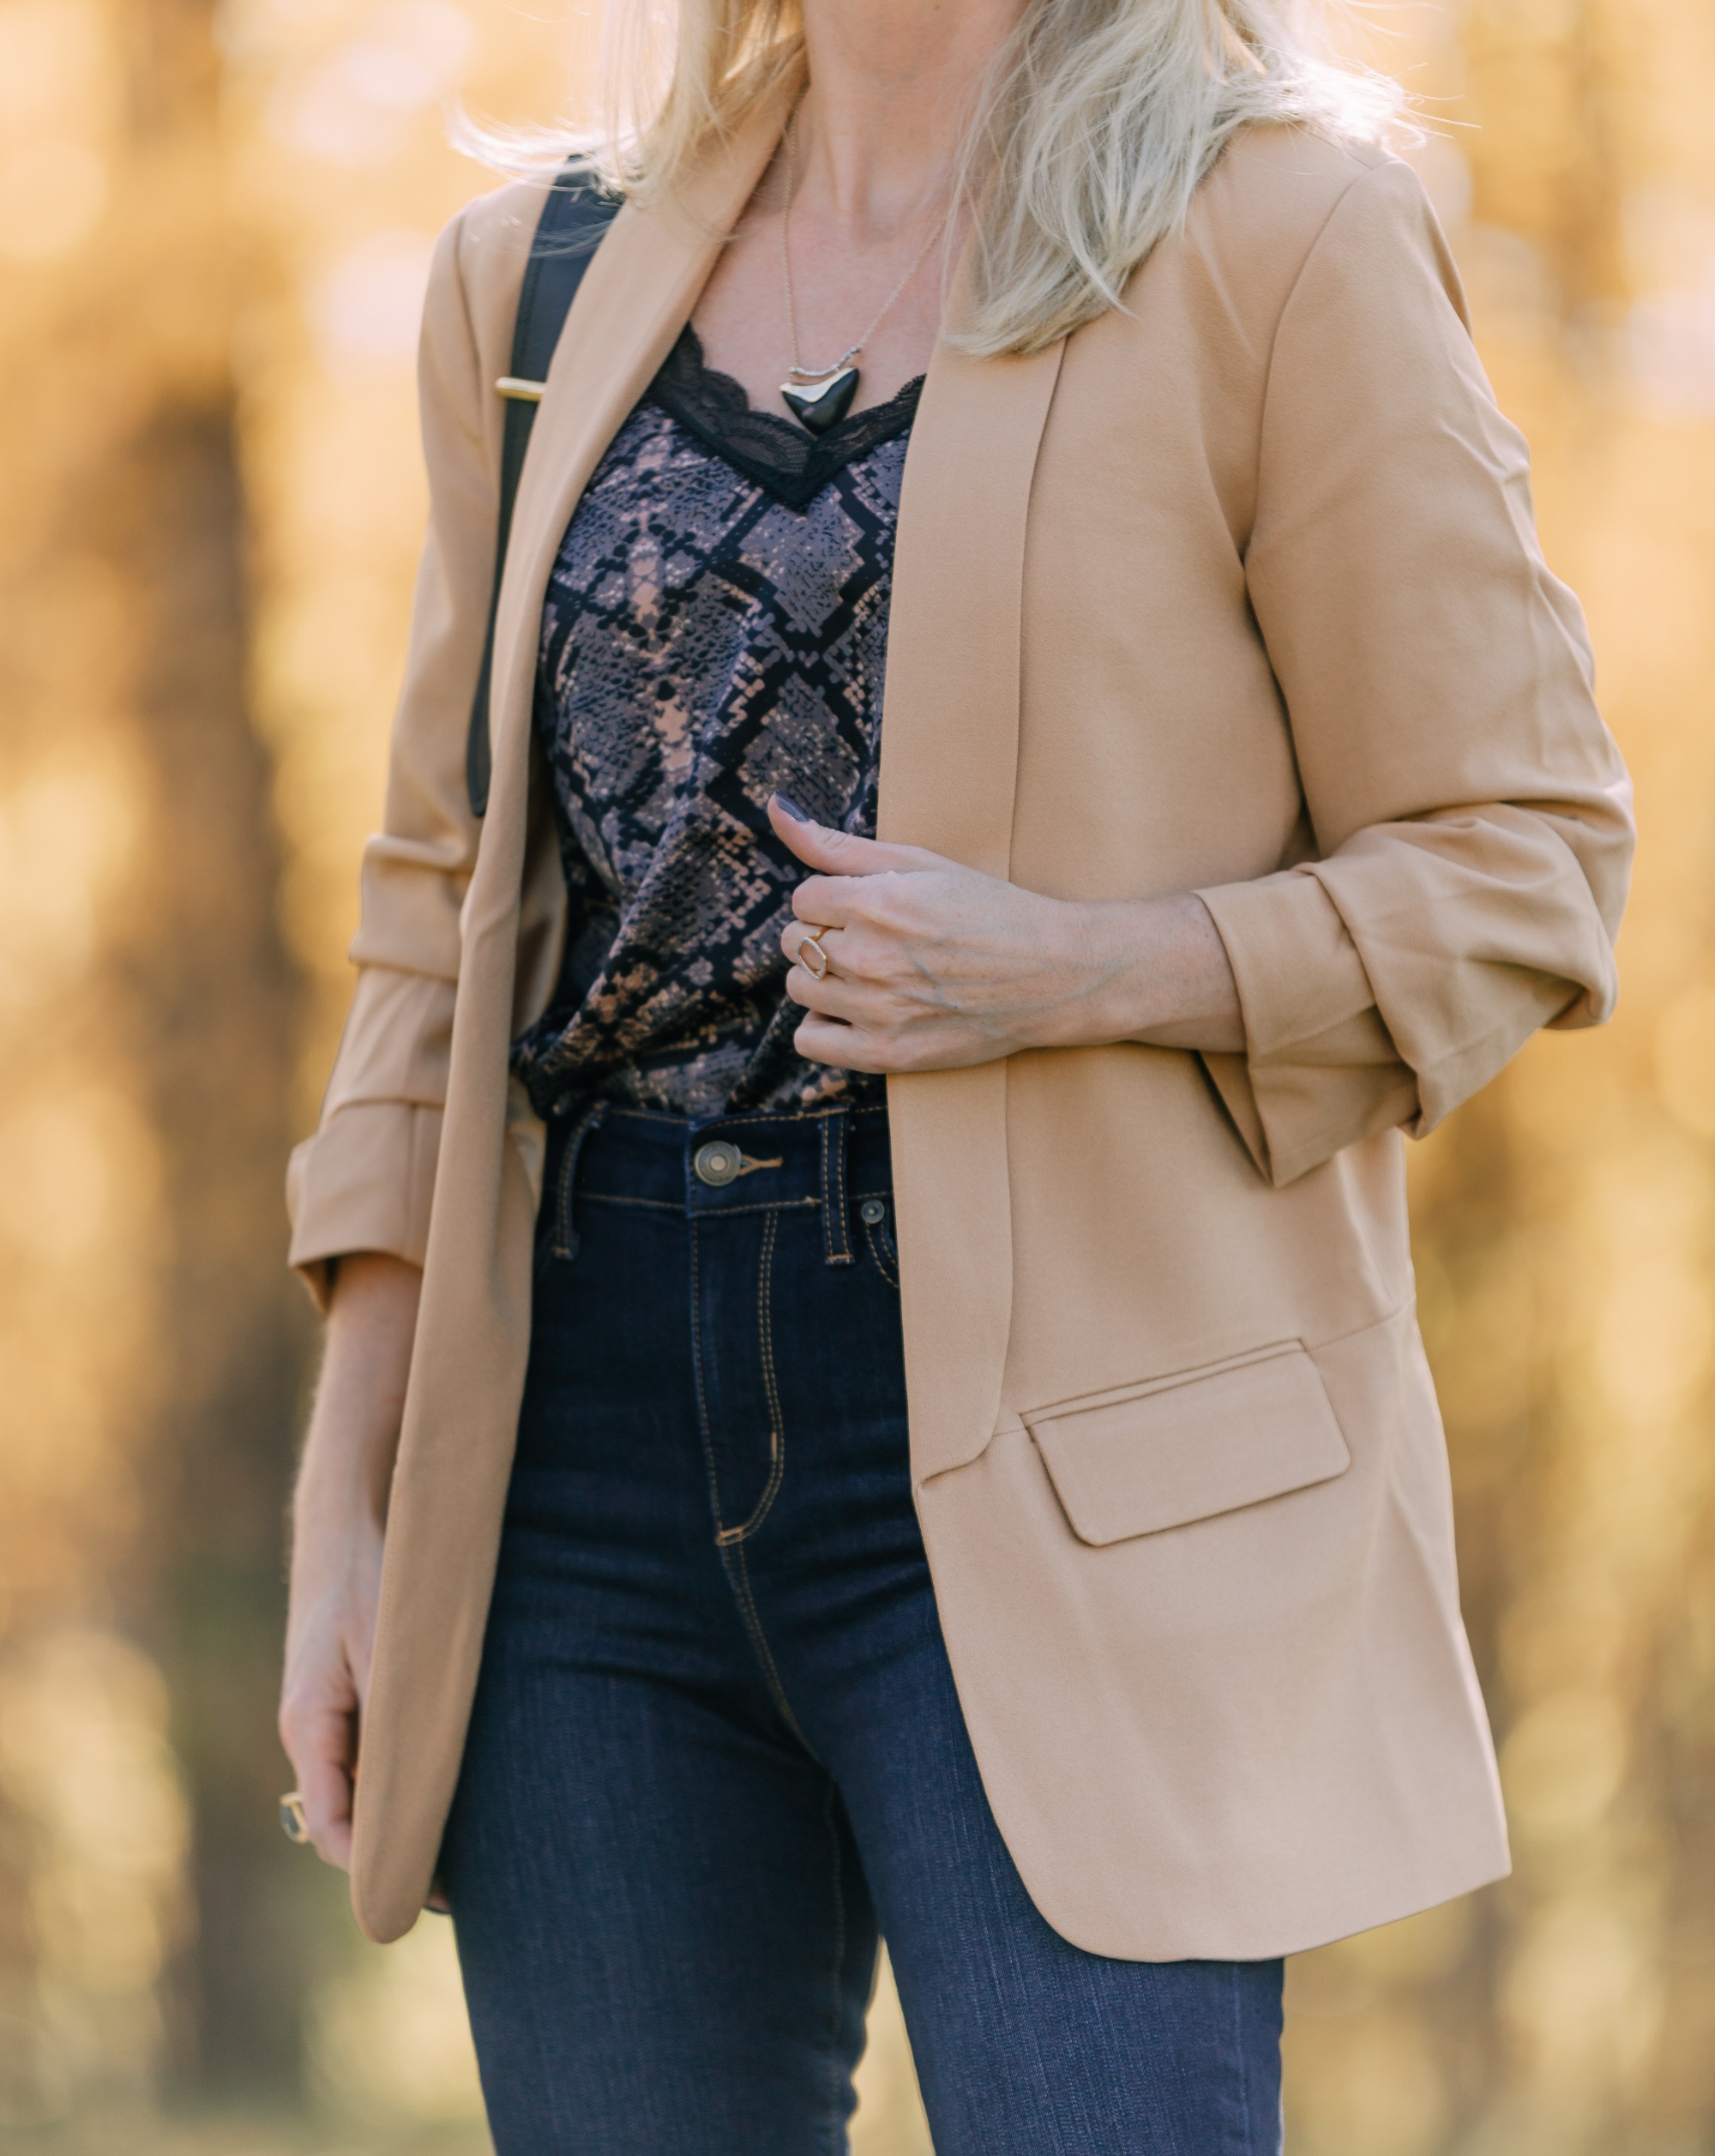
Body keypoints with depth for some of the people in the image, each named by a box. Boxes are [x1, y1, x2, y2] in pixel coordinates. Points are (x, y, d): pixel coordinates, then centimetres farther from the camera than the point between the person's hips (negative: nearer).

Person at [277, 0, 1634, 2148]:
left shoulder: (1282, 237, -2)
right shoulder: (538, 277, 12)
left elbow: (1519, 873, -1)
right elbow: (444, 913, 15)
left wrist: (1074, 967, -18)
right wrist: (343, 1518, 9)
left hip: (1046, 1464, -4)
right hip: (591, 1443, 5)